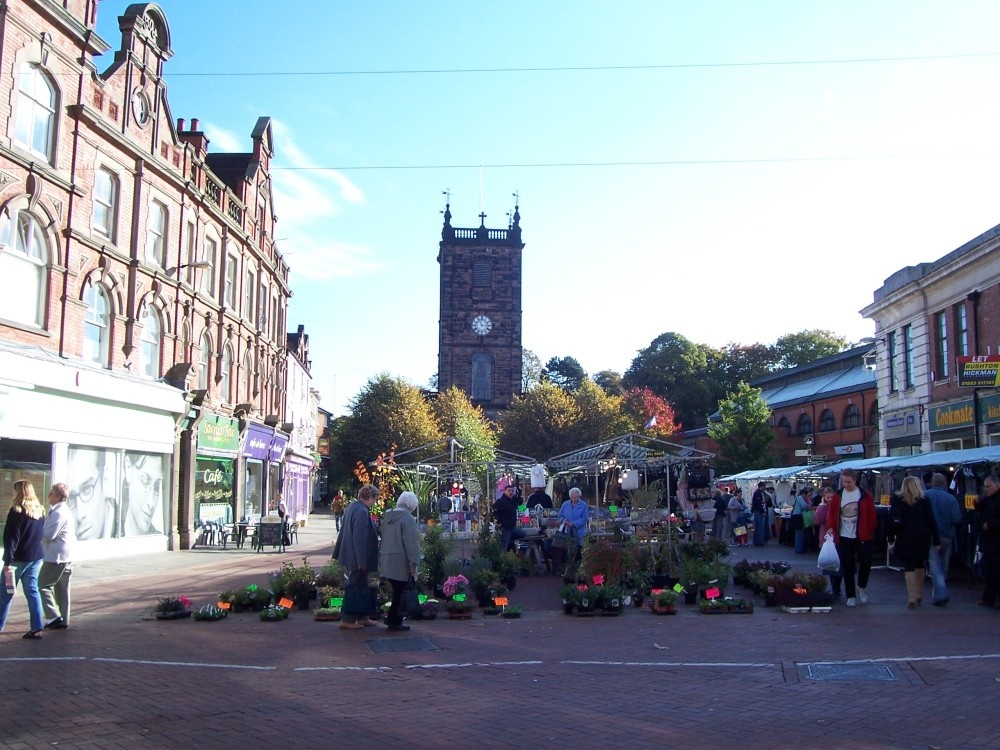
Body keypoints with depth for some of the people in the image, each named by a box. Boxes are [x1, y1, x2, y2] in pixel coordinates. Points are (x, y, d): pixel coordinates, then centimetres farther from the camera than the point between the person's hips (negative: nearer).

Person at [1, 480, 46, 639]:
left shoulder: (17, 511, -13)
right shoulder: (40, 511, 8)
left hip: (19, 558, -6)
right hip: (36, 557, 6)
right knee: (32, 591, 7)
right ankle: (36, 628, 2)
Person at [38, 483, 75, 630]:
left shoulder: (58, 513, -18)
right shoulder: (66, 511, 14)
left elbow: (49, 535, -20)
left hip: (56, 557, -10)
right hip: (67, 557, 10)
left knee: (43, 585, -3)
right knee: (62, 589, 12)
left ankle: (54, 617, -7)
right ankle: (63, 621, 16)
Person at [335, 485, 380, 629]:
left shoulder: (352, 507, 8)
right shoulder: (362, 511, -22)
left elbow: (344, 531, 16)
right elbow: (360, 537, -25)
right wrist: (361, 561, -21)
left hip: (351, 557, 10)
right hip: (357, 558, -10)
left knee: (361, 587, 17)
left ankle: (362, 617, 26)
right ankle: (347, 620, 8)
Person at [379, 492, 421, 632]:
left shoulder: (387, 517, 12)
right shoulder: (407, 519, -14)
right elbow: (411, 543, -17)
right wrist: (413, 563, -13)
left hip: (387, 561, 8)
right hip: (400, 563, -8)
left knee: (397, 591, 17)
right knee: (399, 592, 0)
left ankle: (392, 618, 21)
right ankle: (394, 621, 4)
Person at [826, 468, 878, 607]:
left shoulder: (865, 495, -1)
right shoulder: (837, 496, 2)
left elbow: (871, 515, 1)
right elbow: (831, 513, 4)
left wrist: (870, 531, -2)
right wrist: (831, 527, -10)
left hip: (862, 537, -1)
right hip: (844, 537, 1)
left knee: (866, 562, -6)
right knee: (847, 567, 5)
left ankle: (861, 586, 22)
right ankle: (850, 596, 14)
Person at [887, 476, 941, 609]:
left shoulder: (898, 500, -7)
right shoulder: (924, 501, -2)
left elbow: (895, 521, -12)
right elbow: (931, 522, -2)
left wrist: (890, 537, -2)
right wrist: (936, 541, 3)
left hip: (905, 539, -2)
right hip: (922, 539, 2)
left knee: (909, 567, 1)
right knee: (919, 565, 18)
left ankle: (912, 598, -8)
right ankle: (919, 596, 24)